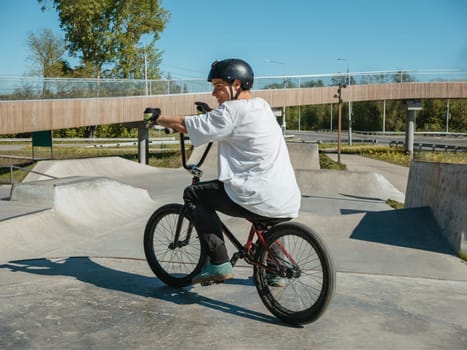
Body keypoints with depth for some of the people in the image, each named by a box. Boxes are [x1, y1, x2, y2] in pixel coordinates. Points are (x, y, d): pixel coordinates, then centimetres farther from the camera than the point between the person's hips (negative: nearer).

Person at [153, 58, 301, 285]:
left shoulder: (233, 111, -9)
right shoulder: (262, 106, 15)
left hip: (261, 201, -9)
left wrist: (158, 119, 12)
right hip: (290, 204, 9)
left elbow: (185, 125, -3)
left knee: (193, 195, 7)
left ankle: (219, 263, 4)